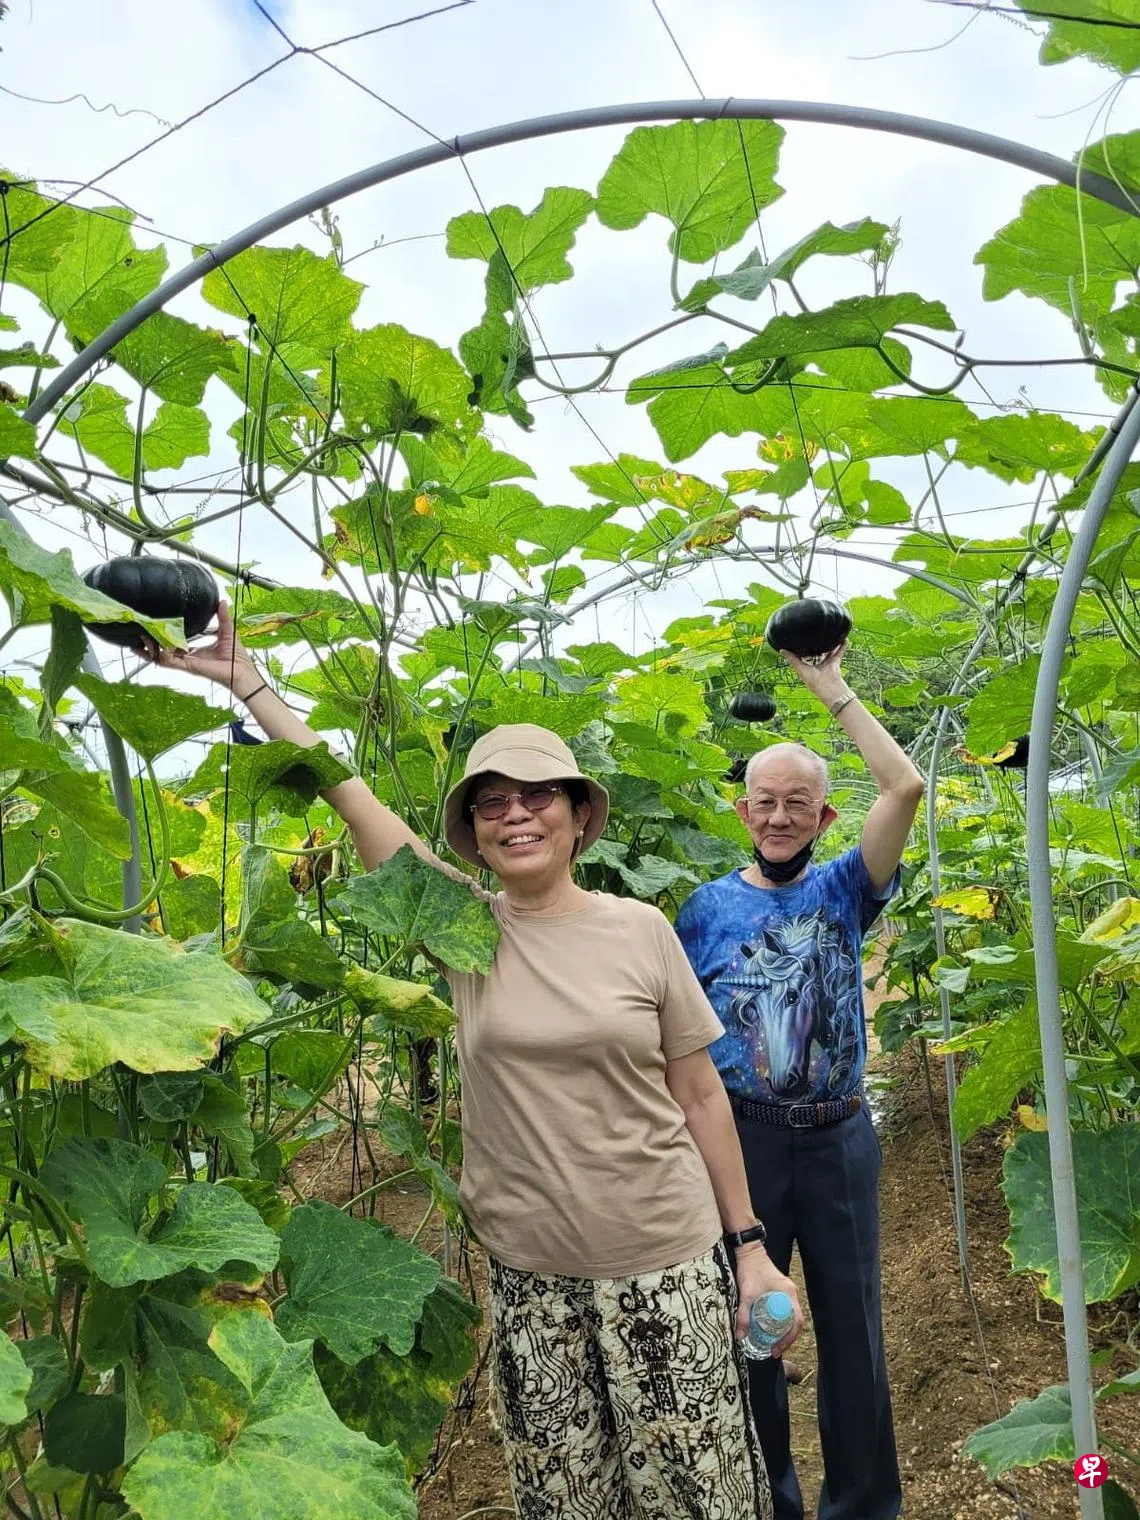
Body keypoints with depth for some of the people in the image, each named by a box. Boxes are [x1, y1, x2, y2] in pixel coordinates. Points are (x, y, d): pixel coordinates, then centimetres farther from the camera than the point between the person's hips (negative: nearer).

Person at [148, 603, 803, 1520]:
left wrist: (750, 1247, 1)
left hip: (666, 1264, -1)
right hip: (531, 1274, 1)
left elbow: (700, 1096, -1)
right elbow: (349, 795, -4)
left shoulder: (639, 930, -6)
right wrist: (249, 685, -2)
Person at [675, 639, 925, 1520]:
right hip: (742, 1140, 0)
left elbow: (907, 788, -14)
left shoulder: (844, 892, -1)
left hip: (839, 1138, 1)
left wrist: (831, 690, -11)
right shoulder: (708, 907, -2)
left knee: (853, 1326, 15)